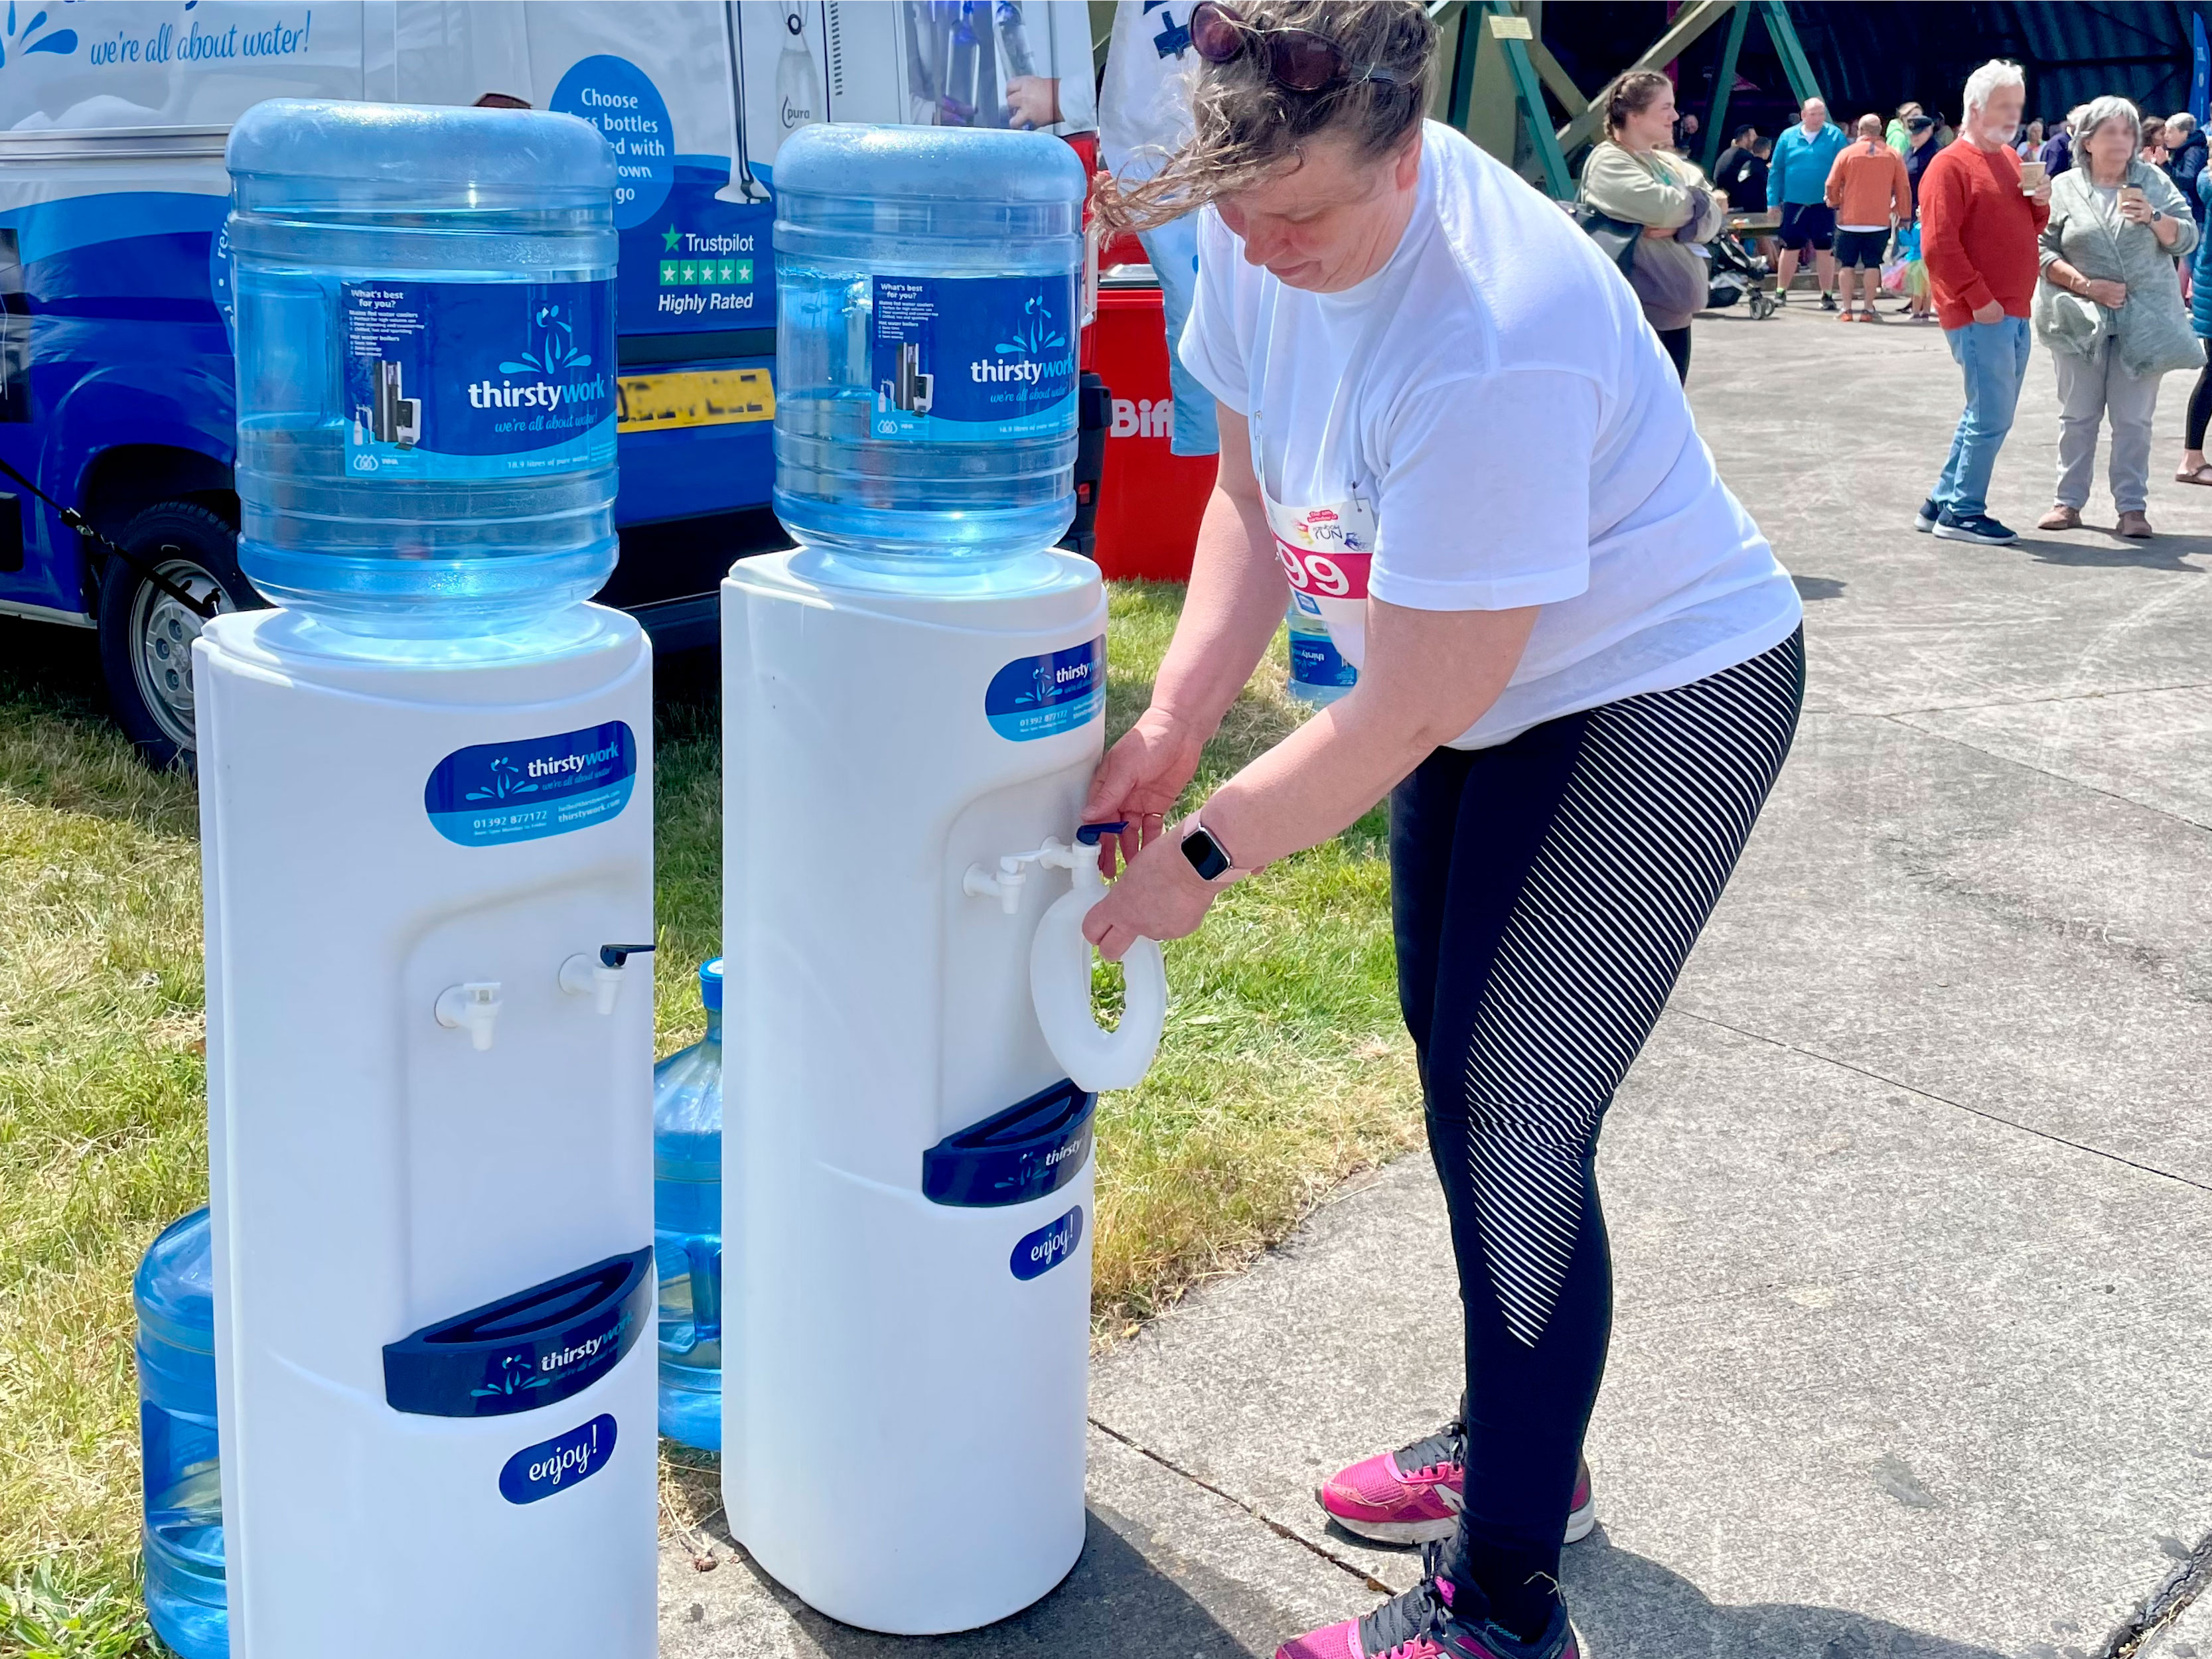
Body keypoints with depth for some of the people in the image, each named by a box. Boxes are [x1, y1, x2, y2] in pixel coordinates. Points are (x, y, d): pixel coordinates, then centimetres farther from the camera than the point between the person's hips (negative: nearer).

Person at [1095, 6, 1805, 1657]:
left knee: (1515, 1124, -10)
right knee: (1457, 1073, 17)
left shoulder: (1493, 336, -37)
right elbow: (1253, 492, 2)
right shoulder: (1260, 227, -12)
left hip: (1665, 692, -9)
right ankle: (1515, 1443, 39)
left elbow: (1410, 713, -29)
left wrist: (1206, 851, -19)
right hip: (1484, 688, 9)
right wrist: (1172, 723, -8)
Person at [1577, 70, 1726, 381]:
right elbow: (1662, 205, -22)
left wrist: (1679, 227, -16)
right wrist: (1701, 201, -2)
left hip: (1675, 308, 9)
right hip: (1637, 310, -8)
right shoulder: (1609, 162, -9)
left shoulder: (1671, 165, 15)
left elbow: (1713, 218, 4)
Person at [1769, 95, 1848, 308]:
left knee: (1824, 250, 4)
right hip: (1794, 204, 1)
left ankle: (1827, 295, 13)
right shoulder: (1788, 137, 4)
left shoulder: (1835, 136, 0)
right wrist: (1773, 200, 2)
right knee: (1790, 248, 7)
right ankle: (1780, 292, 20)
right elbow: (1776, 171, 6)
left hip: (1824, 204, -1)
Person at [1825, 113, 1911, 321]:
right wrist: (1903, 215, 13)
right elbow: (1903, 188, 3)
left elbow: (1832, 187, 0)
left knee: (1848, 264, 7)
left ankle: (1847, 310, 4)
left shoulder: (1847, 153, -3)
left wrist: (1835, 203, 19)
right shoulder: (1892, 155, 1)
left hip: (1849, 220, -1)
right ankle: (1868, 309, 0)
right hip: (1880, 221, 1)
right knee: (1872, 265, 5)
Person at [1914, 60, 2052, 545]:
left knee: (1987, 414, 13)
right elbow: (1939, 246, -17)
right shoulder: (1950, 165, -10)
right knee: (1991, 417, -7)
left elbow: (2026, 228, 25)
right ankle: (1962, 512, 2)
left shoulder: (2010, 158, 17)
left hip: (2013, 312, 9)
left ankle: (1942, 503, 21)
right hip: (1980, 314, -9)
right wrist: (1980, 300, -19)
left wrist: (2041, 204, 2)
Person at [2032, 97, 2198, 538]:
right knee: (2077, 414, 6)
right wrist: (2086, 285, -13)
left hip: (2143, 319, 0)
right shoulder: (2064, 188, 3)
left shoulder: (2154, 181, 5)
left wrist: (2154, 217, -18)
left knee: (2134, 418, 1)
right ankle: (2069, 502, 13)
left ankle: (2132, 506, 5)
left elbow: (2187, 238, 1)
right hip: (2081, 319, 0)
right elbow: (2043, 251, -2)